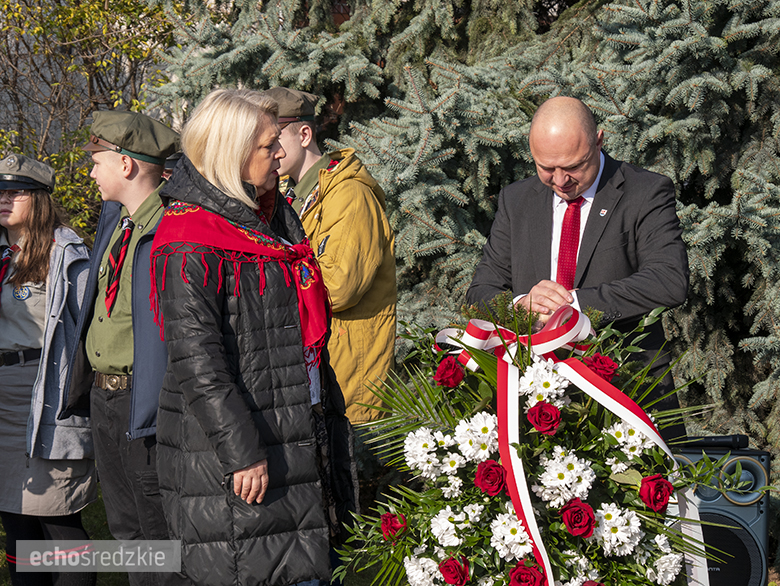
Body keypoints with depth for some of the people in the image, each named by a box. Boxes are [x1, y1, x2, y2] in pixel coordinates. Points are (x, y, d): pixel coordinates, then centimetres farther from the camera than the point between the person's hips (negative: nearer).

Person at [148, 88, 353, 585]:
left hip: (292, 441, 9)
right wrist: (241, 451, -23)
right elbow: (196, 361, -20)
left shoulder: (271, 218, 14)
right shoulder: (191, 244, -14)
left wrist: (328, 413, 21)